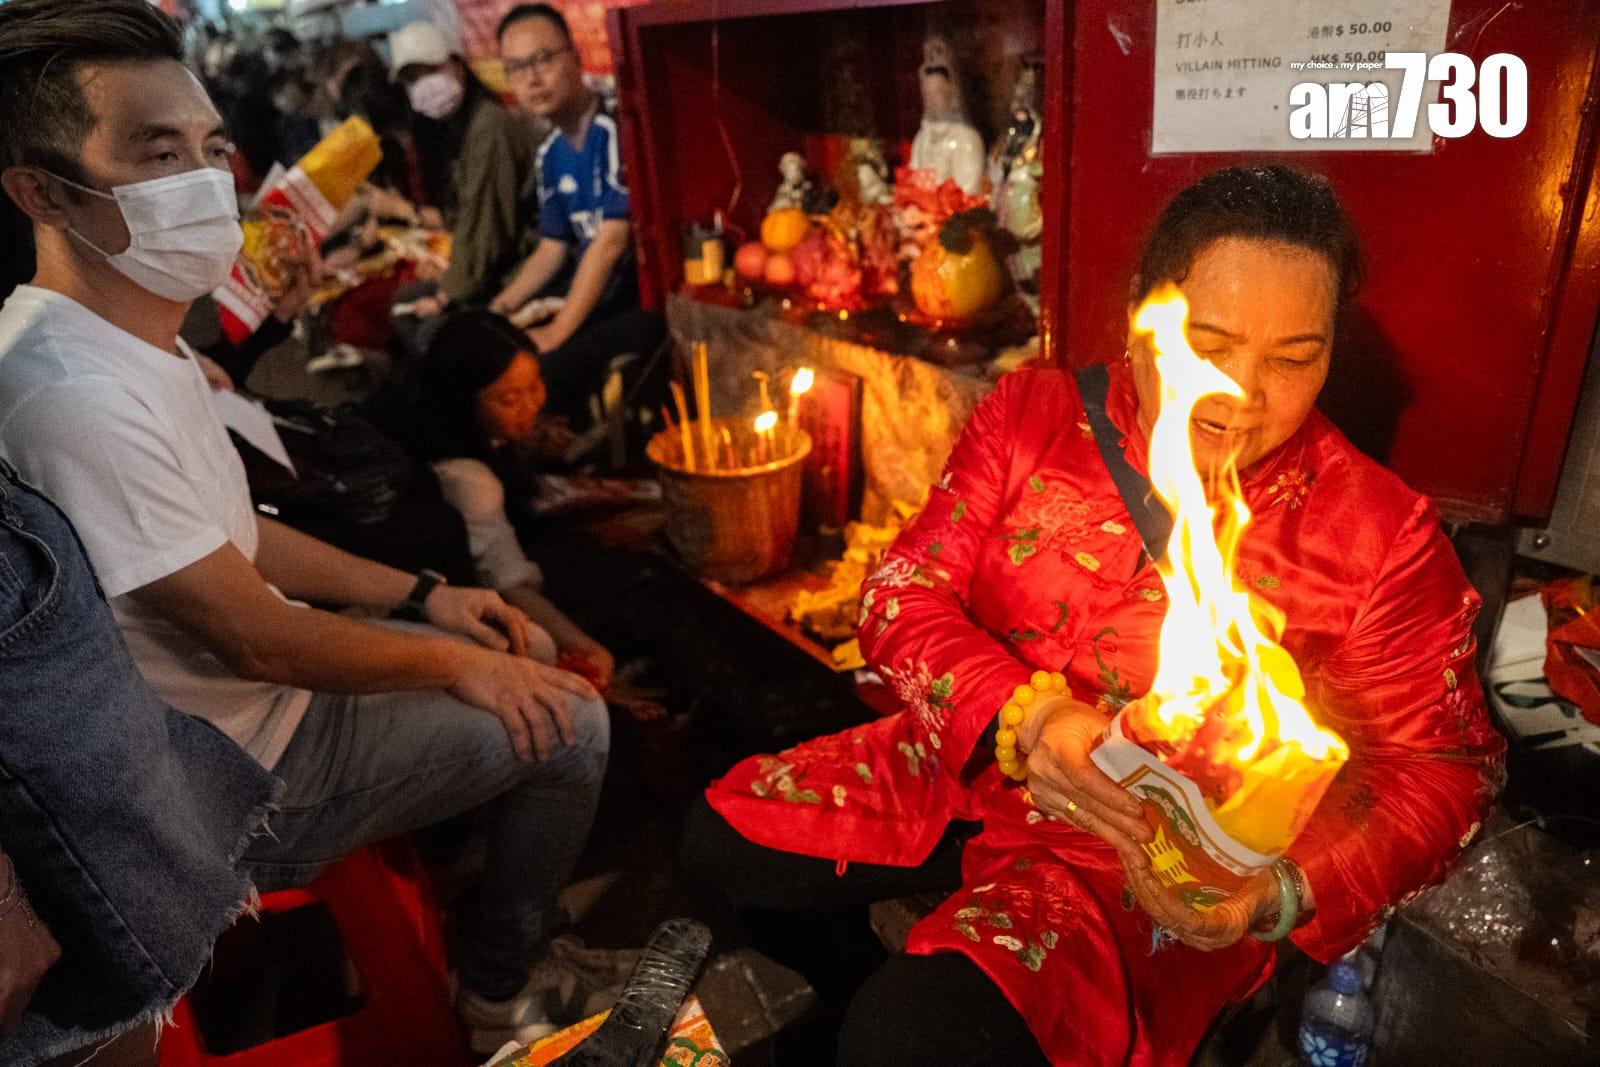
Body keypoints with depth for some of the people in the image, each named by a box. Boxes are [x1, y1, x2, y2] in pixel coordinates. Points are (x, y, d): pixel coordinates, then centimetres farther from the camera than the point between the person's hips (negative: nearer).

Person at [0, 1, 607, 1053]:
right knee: (571, 722, -8)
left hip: (262, 684, 9)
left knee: (536, 674, 19)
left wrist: (424, 594, 5)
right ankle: (496, 999, 16)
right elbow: (258, 639, -25)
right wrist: (459, 663, -11)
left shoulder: (141, 332, 2)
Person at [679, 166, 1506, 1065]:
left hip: (1159, 865, -3)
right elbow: (904, 593, -6)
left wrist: (1288, 891, -23)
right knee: (726, 840, 0)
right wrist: (1020, 717, -26)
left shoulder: (1382, 534, -12)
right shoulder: (1032, 413, -6)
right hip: (964, 759, 4)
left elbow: (1440, 769, -4)